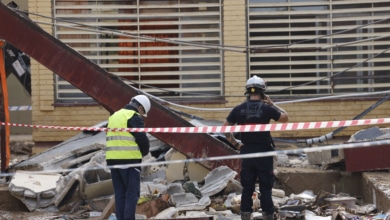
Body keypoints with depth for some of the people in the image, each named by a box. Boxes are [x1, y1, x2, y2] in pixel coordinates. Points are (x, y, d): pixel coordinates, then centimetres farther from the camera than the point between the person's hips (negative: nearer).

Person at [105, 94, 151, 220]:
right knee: (132, 193, -3)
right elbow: (142, 139, -11)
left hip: (112, 159, 7)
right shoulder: (134, 117, -7)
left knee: (119, 193, 11)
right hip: (129, 159, -7)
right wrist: (144, 152, 8)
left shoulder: (114, 116, 19)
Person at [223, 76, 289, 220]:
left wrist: (236, 144, 8)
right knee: (266, 188, 4)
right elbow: (285, 118, 7)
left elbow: (225, 129, 2)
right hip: (264, 152, -2)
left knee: (247, 188, 8)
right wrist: (272, 104, 12)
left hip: (246, 152, 2)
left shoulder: (239, 109, -2)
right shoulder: (266, 108, -8)